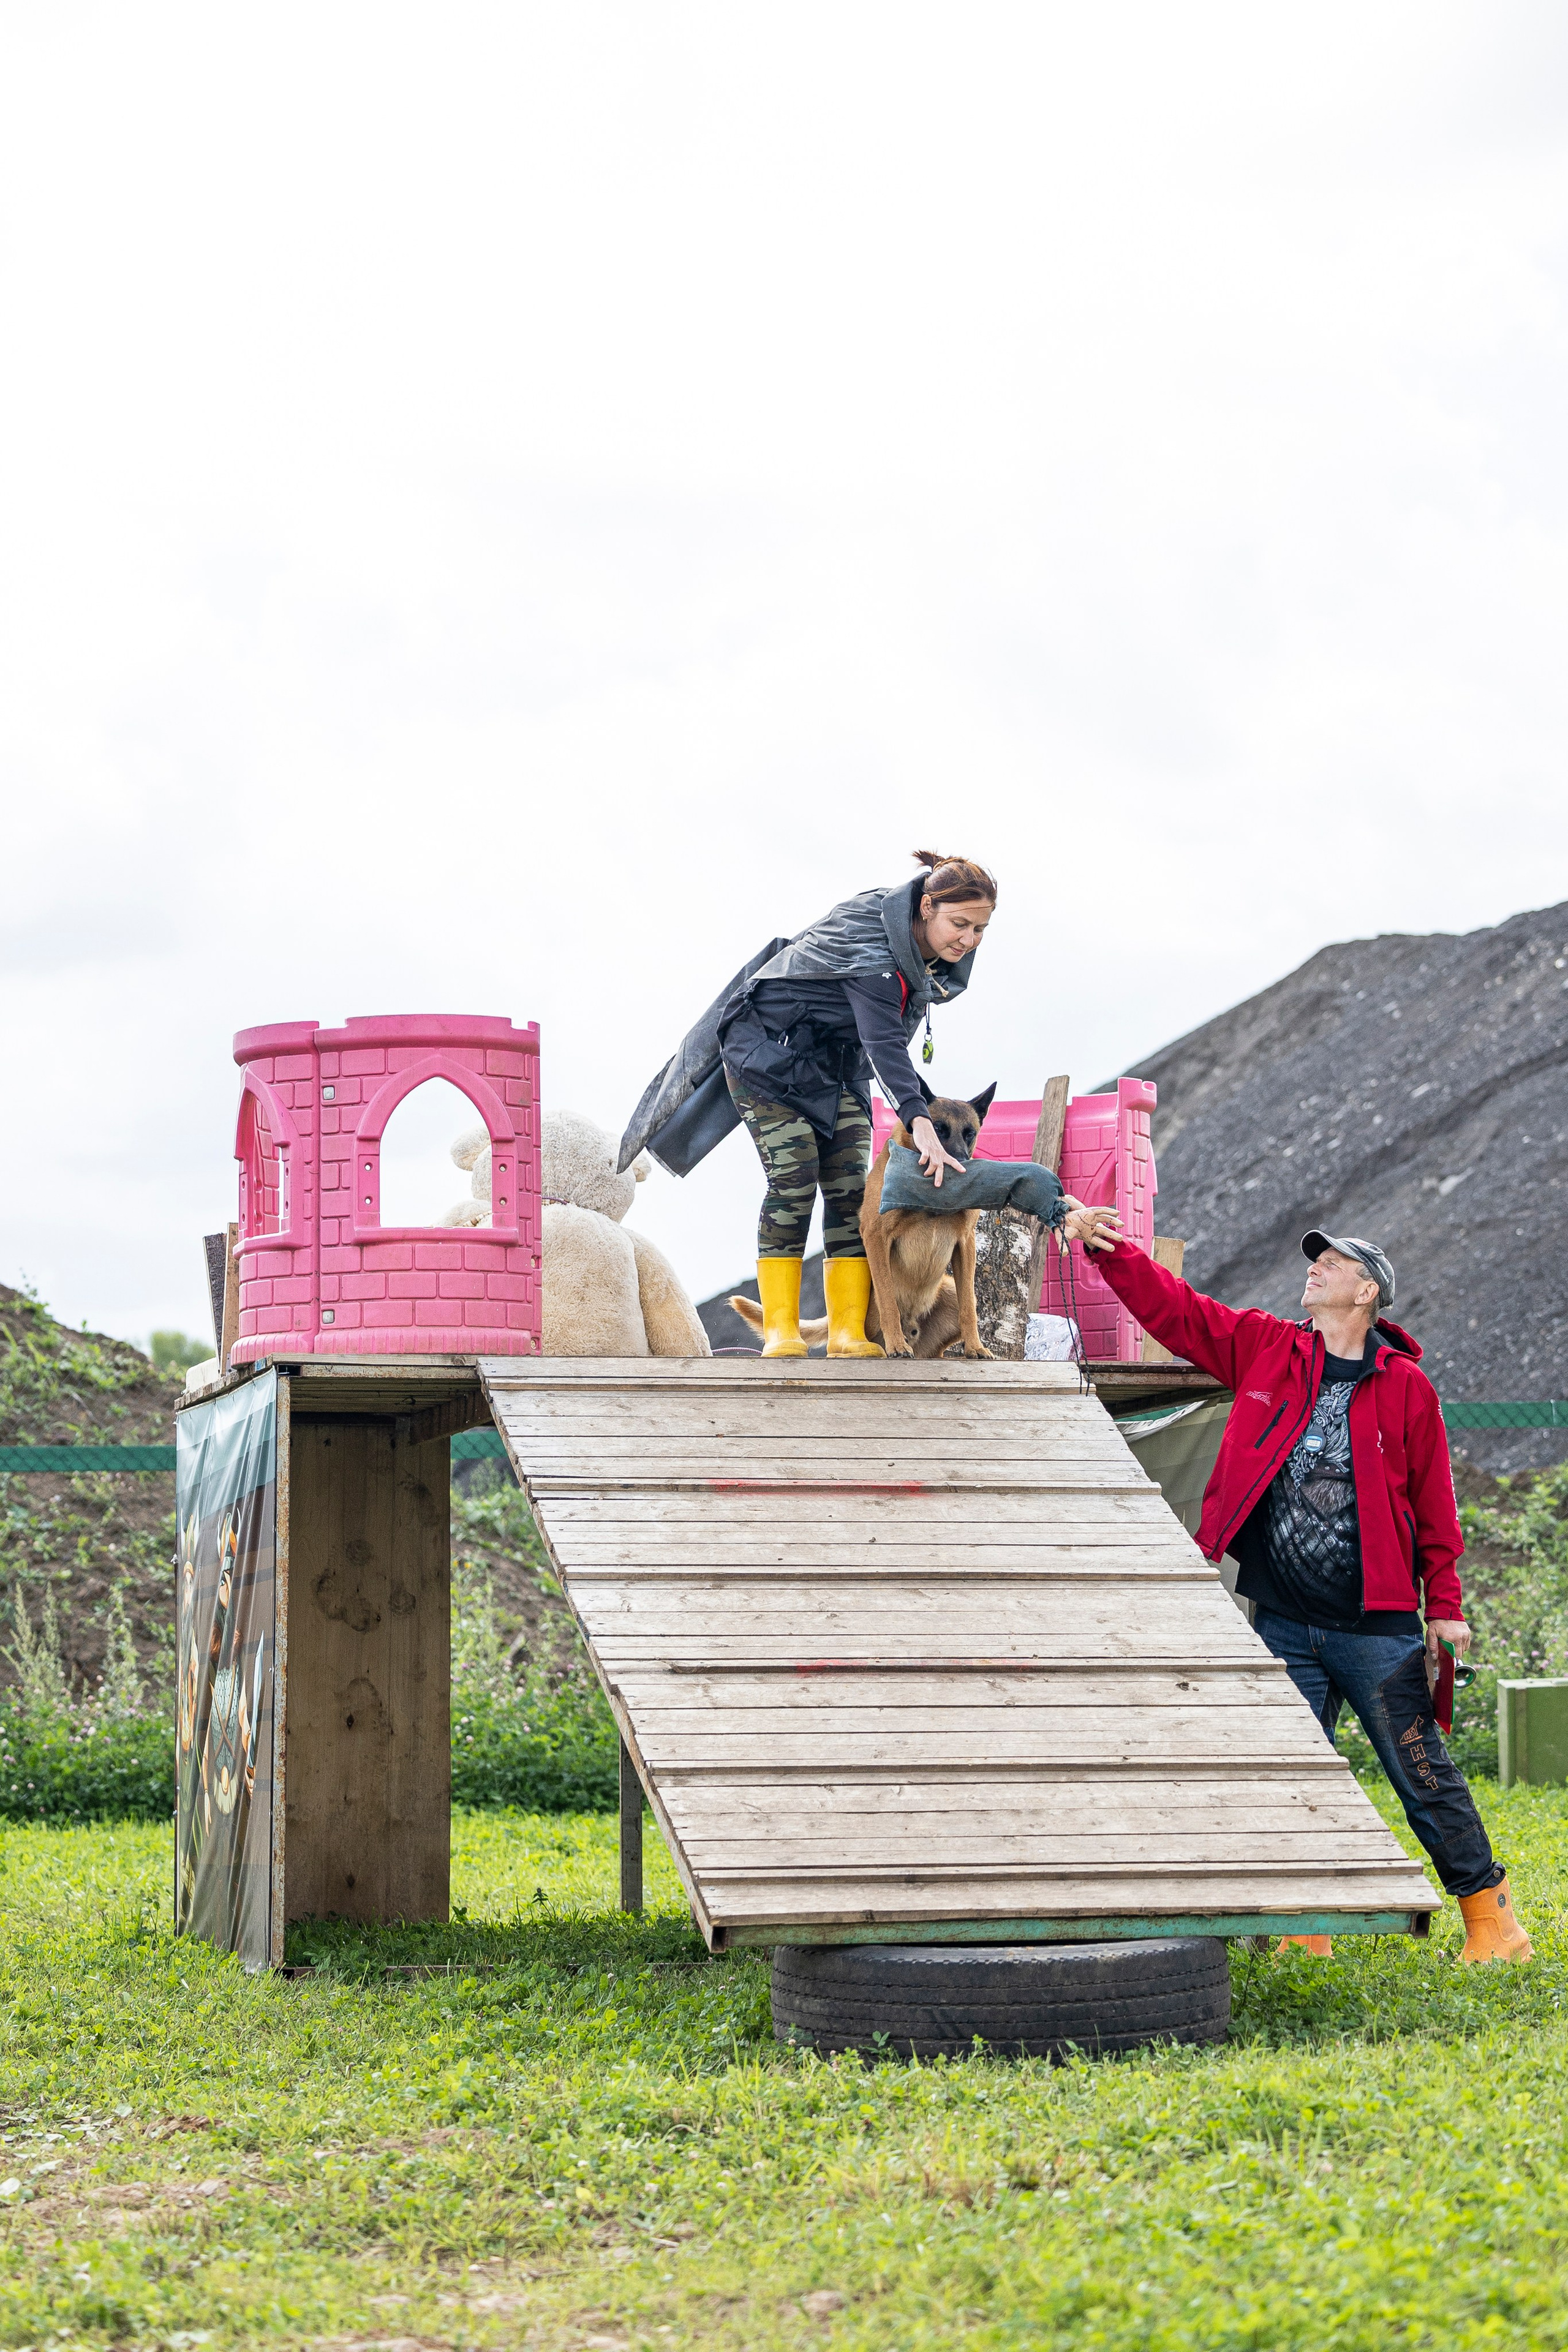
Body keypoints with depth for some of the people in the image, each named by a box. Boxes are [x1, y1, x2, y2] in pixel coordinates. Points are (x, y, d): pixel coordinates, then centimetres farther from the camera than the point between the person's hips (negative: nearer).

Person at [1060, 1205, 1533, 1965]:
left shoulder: (1405, 1387, 0)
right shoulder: (1264, 1349, 8)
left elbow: (1434, 1504, 4)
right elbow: (1173, 1308, 8)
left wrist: (1445, 1605, 2)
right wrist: (1108, 1248, -3)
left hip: (1375, 1625, -3)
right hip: (1283, 1625, 3)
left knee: (1422, 1770, -1)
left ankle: (1491, 1918, 7)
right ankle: (1306, 1929, 13)